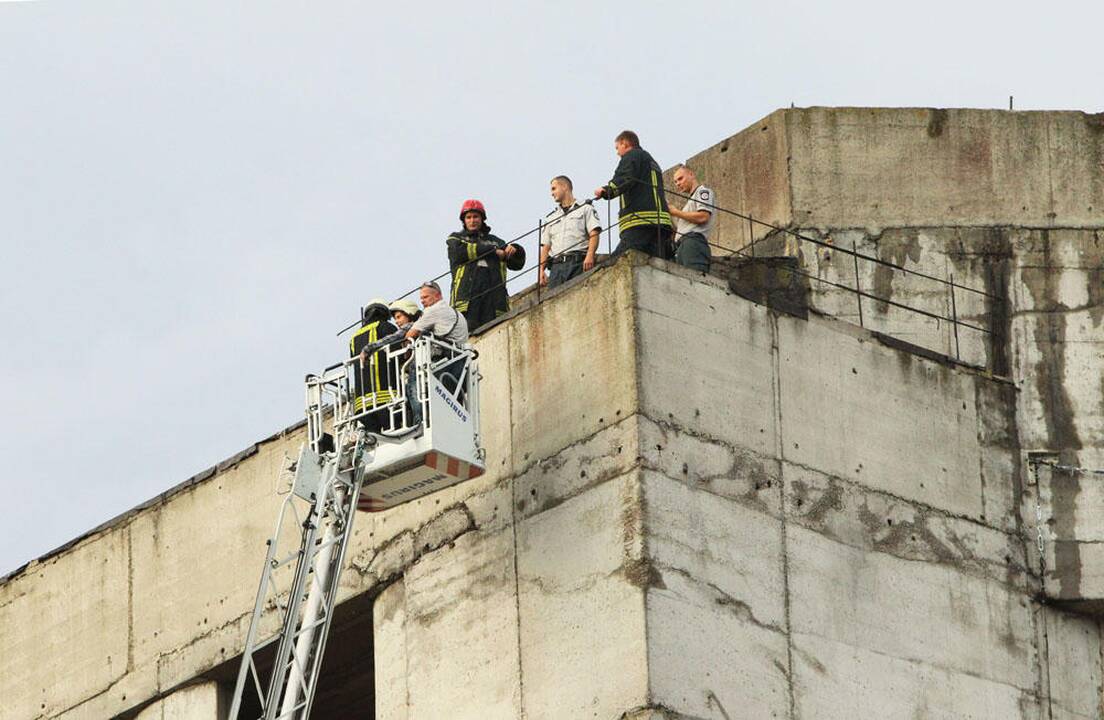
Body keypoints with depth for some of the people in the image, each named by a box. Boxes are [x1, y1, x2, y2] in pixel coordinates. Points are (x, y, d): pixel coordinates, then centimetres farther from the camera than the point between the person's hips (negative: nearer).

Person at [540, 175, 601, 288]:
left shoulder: (585, 209, 13)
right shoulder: (550, 217, 28)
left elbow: (594, 234, 0)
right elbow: (545, 246, 22)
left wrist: (590, 255, -18)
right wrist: (541, 270, 6)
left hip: (578, 263, -4)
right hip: (556, 265, 4)